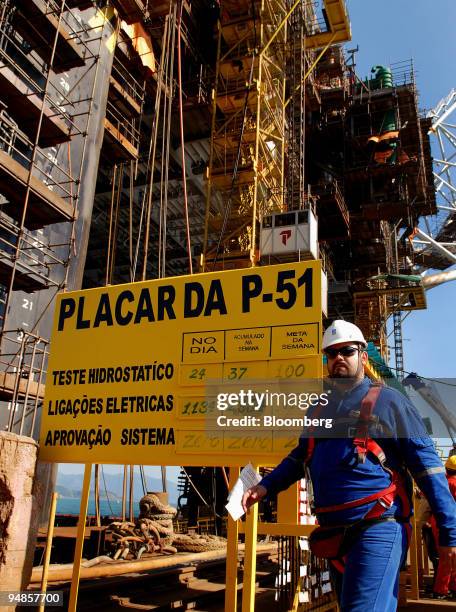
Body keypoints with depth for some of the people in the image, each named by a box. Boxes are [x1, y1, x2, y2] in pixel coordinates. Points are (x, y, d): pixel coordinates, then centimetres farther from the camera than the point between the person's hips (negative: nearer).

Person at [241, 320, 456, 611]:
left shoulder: (388, 400, -2)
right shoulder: (319, 407, 15)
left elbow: (427, 464, -4)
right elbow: (300, 457, 25)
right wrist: (266, 486, 11)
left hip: (378, 530, -7)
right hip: (335, 533, 7)